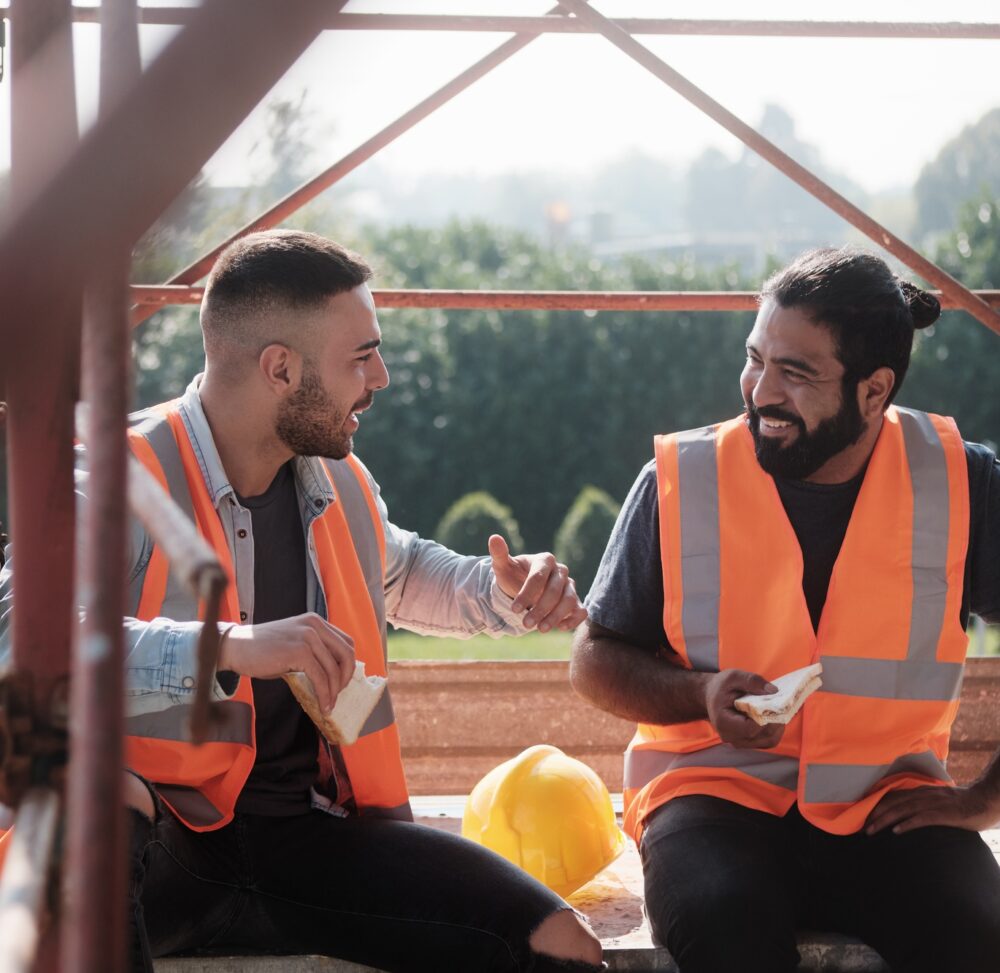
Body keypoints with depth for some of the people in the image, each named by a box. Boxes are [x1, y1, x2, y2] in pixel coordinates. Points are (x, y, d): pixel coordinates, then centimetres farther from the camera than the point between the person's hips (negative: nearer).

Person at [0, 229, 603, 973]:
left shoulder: (339, 485, 12)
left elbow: (400, 574, 36)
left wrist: (505, 594, 14)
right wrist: (234, 648, -38)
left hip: (305, 833, 5)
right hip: (153, 842, -5)